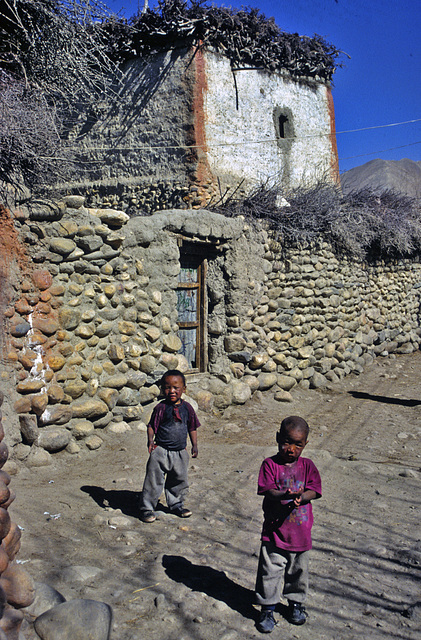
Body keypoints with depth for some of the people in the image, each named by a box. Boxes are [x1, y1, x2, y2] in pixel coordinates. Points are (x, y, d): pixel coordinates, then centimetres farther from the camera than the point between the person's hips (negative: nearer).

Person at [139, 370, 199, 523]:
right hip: (161, 450, -4)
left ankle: (176, 505, 37)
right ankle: (147, 508, 16)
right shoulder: (161, 408, -10)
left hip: (180, 452, 4)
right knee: (154, 480, 0)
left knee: (179, 480, 17)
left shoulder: (187, 407, 1)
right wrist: (150, 440, -22)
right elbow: (152, 425, -7)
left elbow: (192, 427, 10)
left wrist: (194, 445, 6)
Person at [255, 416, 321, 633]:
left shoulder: (307, 465, 1)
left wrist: (300, 497, -27)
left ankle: (296, 602, 40)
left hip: (300, 531, 3)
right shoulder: (270, 464, -8)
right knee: (270, 570, 4)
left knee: (298, 570, 18)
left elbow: (313, 490, -6)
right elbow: (268, 490, -16)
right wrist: (286, 495, -35)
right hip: (274, 529, -2)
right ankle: (267, 609, 22)